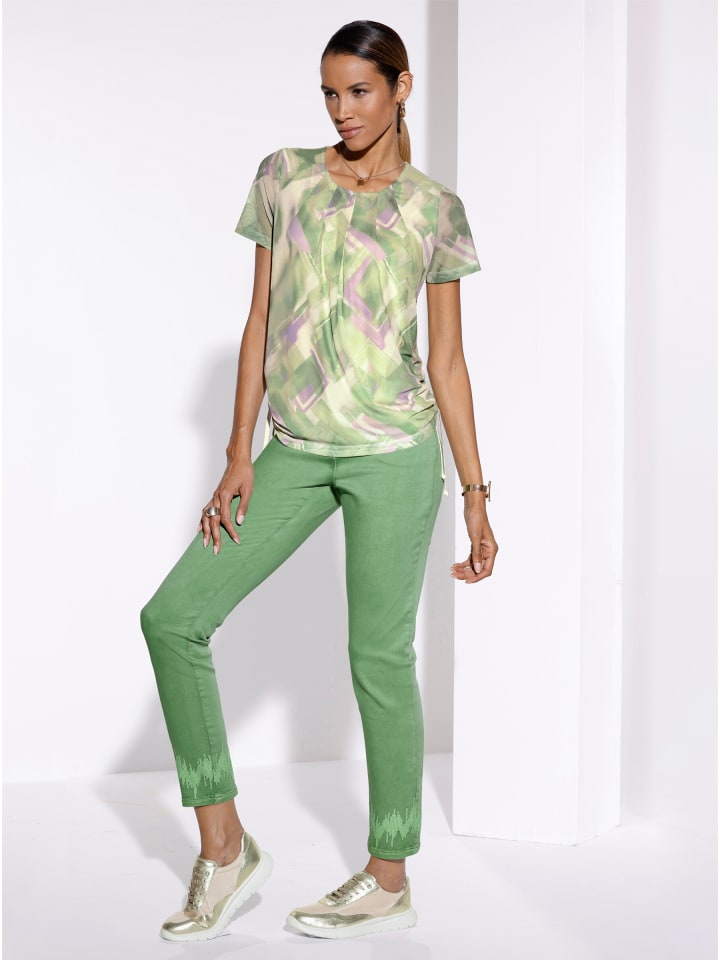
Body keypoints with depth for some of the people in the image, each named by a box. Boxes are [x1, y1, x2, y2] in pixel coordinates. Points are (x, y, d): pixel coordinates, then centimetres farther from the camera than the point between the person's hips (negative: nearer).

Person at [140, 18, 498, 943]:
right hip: (295, 452, 4)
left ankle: (388, 880, 17)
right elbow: (259, 320, 8)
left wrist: (477, 498, 1)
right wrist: (239, 456, 0)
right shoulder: (283, 178, 9)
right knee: (173, 617, -3)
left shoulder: (434, 208, 3)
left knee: (379, 658, 2)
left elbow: (447, 361, 4)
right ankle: (223, 846, 8)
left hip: (393, 453, -4)